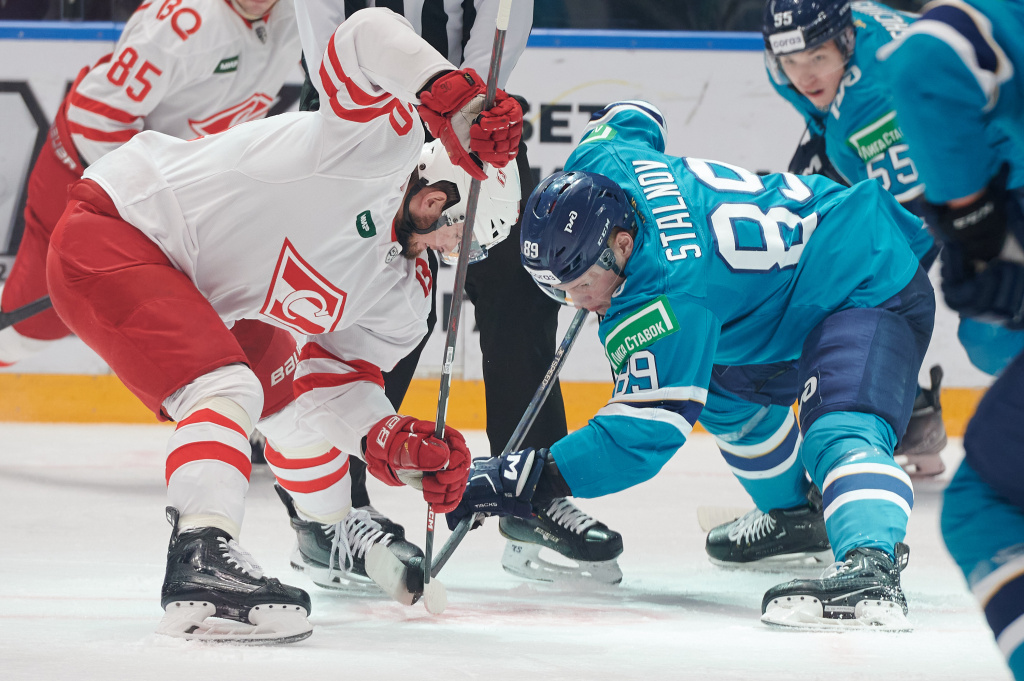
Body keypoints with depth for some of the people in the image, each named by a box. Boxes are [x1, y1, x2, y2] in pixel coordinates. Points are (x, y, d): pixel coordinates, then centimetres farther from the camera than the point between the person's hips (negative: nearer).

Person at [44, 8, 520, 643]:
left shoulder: (404, 298, 5)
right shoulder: (387, 143, -20)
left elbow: (341, 378, 6)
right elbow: (369, 37, -36)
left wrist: (392, 442, -13)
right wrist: (459, 98, -50)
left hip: (202, 293, 10)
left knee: (297, 387, 20)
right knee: (228, 386, -27)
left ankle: (336, 532, 44)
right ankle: (201, 558, -39)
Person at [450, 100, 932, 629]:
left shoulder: (666, 300, -37)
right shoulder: (602, 161, -13)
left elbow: (648, 431, -36)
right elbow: (630, 117, 13)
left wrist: (529, 478, -40)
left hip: (874, 287, -12)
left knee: (843, 429, -35)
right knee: (725, 396, 29)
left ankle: (872, 568, -57)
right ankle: (795, 515, 49)